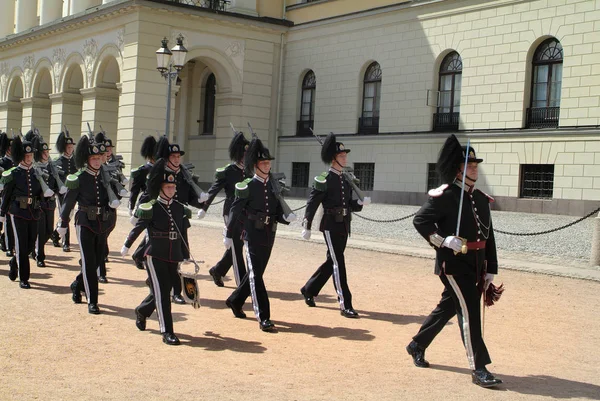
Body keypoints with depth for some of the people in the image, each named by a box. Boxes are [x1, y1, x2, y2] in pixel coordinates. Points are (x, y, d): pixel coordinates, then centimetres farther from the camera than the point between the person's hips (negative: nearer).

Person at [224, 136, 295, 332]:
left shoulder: (274, 185, 9)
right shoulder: (247, 187, -7)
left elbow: (278, 211, 13)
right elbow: (235, 211, -2)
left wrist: (286, 217, -9)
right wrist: (229, 235, 1)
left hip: (269, 236, 6)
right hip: (253, 236, -6)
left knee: (256, 273, 16)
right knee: (255, 275, -7)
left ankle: (235, 300, 37)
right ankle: (263, 318, -7)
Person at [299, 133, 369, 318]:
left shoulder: (346, 179, 12)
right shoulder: (324, 179, -11)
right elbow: (312, 204, -11)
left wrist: (361, 202, -3)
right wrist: (307, 228, -12)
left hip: (344, 225, 8)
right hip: (331, 225, -8)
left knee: (332, 261, 16)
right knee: (338, 263, -8)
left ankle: (309, 289, 34)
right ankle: (345, 305, -5)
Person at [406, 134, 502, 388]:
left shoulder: (481, 199, 12)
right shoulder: (444, 196, -9)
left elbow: (489, 236, 14)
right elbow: (420, 220, -10)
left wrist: (491, 269, 11)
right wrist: (443, 240, -20)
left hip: (475, 266, 8)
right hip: (453, 264, -8)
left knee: (448, 307, 17)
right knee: (469, 311, -10)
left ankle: (417, 346, 35)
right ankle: (479, 369, -5)